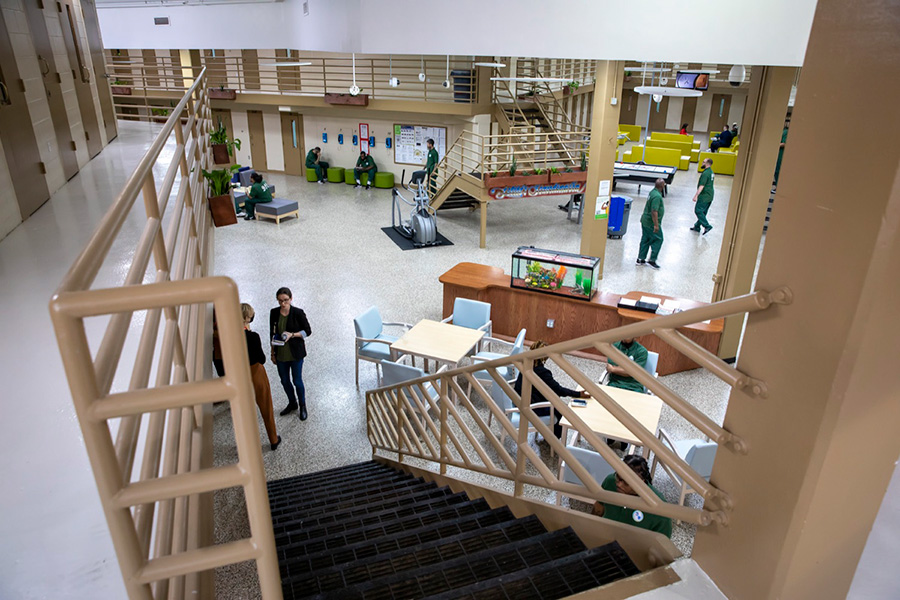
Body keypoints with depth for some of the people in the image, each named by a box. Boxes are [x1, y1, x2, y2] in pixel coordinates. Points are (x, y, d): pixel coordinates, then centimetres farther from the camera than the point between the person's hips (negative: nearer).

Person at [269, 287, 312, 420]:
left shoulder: (298, 313, -15)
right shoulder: (274, 313, -3)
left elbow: (308, 331, -8)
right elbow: (272, 333, 6)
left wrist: (292, 335, -23)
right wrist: (273, 353, 8)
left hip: (295, 353, -4)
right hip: (280, 354, 4)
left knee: (297, 381, 6)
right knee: (285, 381, 16)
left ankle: (302, 406, 28)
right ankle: (292, 404, 39)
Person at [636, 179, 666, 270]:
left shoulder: (653, 192, 7)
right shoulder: (657, 196, -24)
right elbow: (654, 212, -28)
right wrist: (656, 225, -25)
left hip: (645, 220, 10)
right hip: (651, 223, -10)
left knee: (645, 239, 14)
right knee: (658, 239, 1)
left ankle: (640, 259, 19)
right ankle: (652, 260, 4)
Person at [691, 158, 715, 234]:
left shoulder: (705, 173, -19)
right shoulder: (711, 172, 13)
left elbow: (701, 186, -24)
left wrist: (696, 196, -24)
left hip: (704, 196, -10)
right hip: (710, 196, 10)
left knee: (698, 211, -6)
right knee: (702, 212, 15)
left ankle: (707, 226, -10)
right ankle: (697, 227, 23)